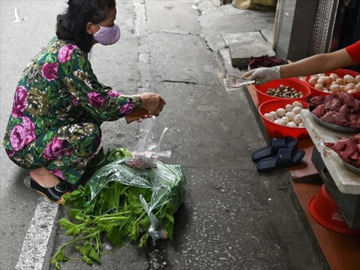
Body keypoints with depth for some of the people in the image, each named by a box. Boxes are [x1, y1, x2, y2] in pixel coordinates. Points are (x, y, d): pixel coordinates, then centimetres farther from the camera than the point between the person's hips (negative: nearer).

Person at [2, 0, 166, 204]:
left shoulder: (63, 44, 1)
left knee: (92, 105, 4)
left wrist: (135, 105, 3)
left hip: (34, 129, 9)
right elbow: (102, 107, -23)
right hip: (26, 145, -9)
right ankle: (43, 174, -4)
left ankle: (46, 164, 12)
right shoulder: (70, 55, -26)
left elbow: (95, 91, 12)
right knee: (90, 132, -27)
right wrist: (141, 101, -8)